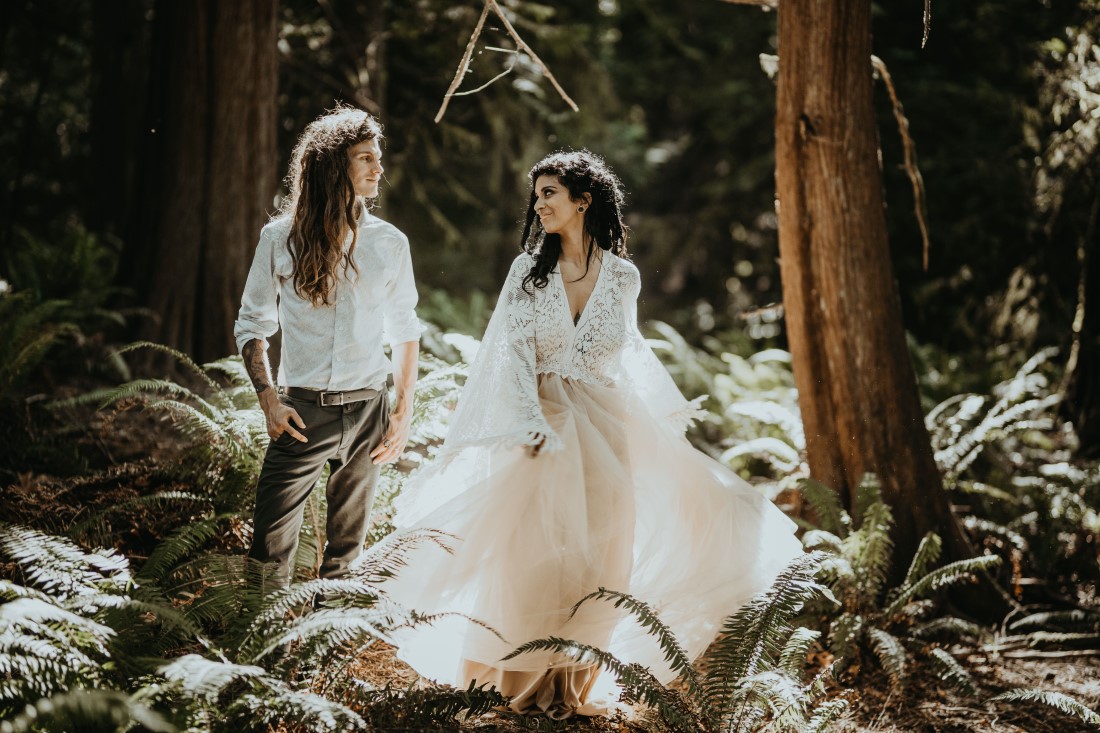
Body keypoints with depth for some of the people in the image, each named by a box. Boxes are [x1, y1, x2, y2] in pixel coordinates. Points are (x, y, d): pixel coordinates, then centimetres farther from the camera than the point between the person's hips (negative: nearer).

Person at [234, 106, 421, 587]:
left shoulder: (388, 244, 6)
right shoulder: (281, 239, 1)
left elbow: (405, 331, 12)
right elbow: (251, 325, 7)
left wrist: (403, 411, 4)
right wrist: (268, 399, -6)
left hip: (367, 413, 2)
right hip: (301, 412, -2)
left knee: (346, 547, 9)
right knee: (271, 543, -7)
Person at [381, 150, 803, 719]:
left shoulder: (622, 276, 3)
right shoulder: (529, 271, 0)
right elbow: (515, 354, -5)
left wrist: (671, 410, 19)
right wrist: (533, 423, -17)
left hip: (609, 428, 1)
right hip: (544, 426, -1)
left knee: (598, 558, 3)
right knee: (536, 555, -1)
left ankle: (576, 685, 15)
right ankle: (530, 683, 11)